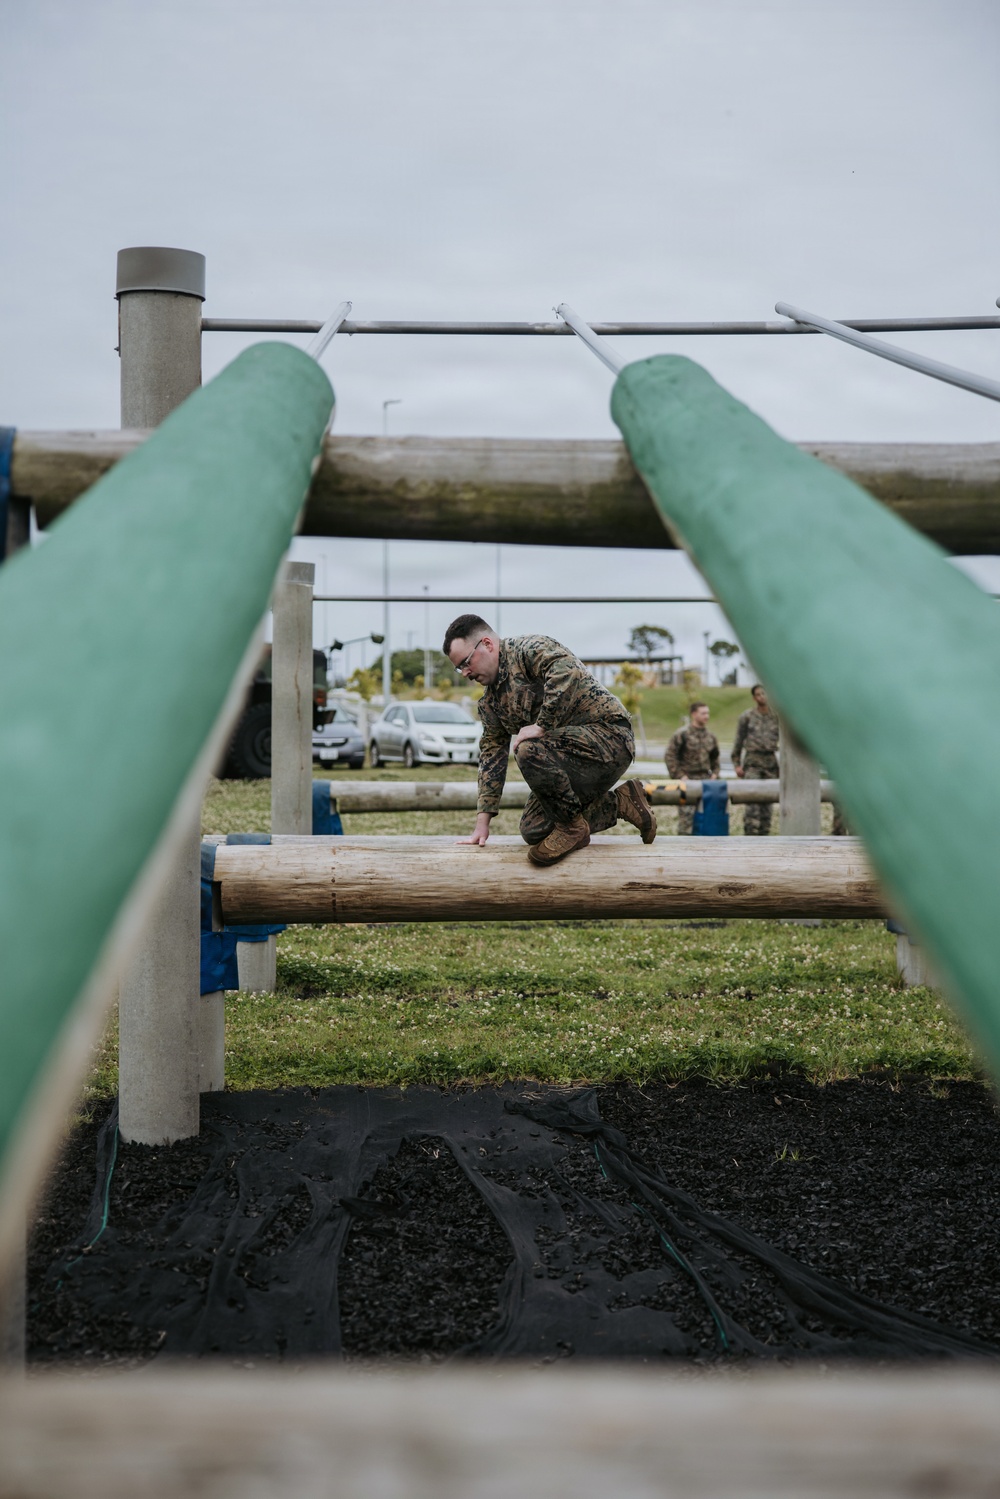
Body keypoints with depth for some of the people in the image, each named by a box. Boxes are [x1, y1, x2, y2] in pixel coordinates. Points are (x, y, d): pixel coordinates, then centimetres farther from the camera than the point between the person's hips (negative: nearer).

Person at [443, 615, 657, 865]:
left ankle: (572, 828, -13)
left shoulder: (528, 649, -13)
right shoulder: (490, 699, 14)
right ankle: (619, 804, 15)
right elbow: (492, 752, 15)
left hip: (608, 735, -10)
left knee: (530, 750, -33)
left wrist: (541, 725, -27)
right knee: (533, 831, 4)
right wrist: (482, 822, 11)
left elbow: (567, 671, -34)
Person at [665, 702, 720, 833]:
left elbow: (715, 758, 23)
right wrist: (680, 776, -13)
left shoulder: (710, 736, 11)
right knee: (686, 814, -7)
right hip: (687, 780, -6)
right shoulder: (682, 734, -8)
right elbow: (669, 756, -9)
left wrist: (714, 774, 8)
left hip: (705, 780, 6)